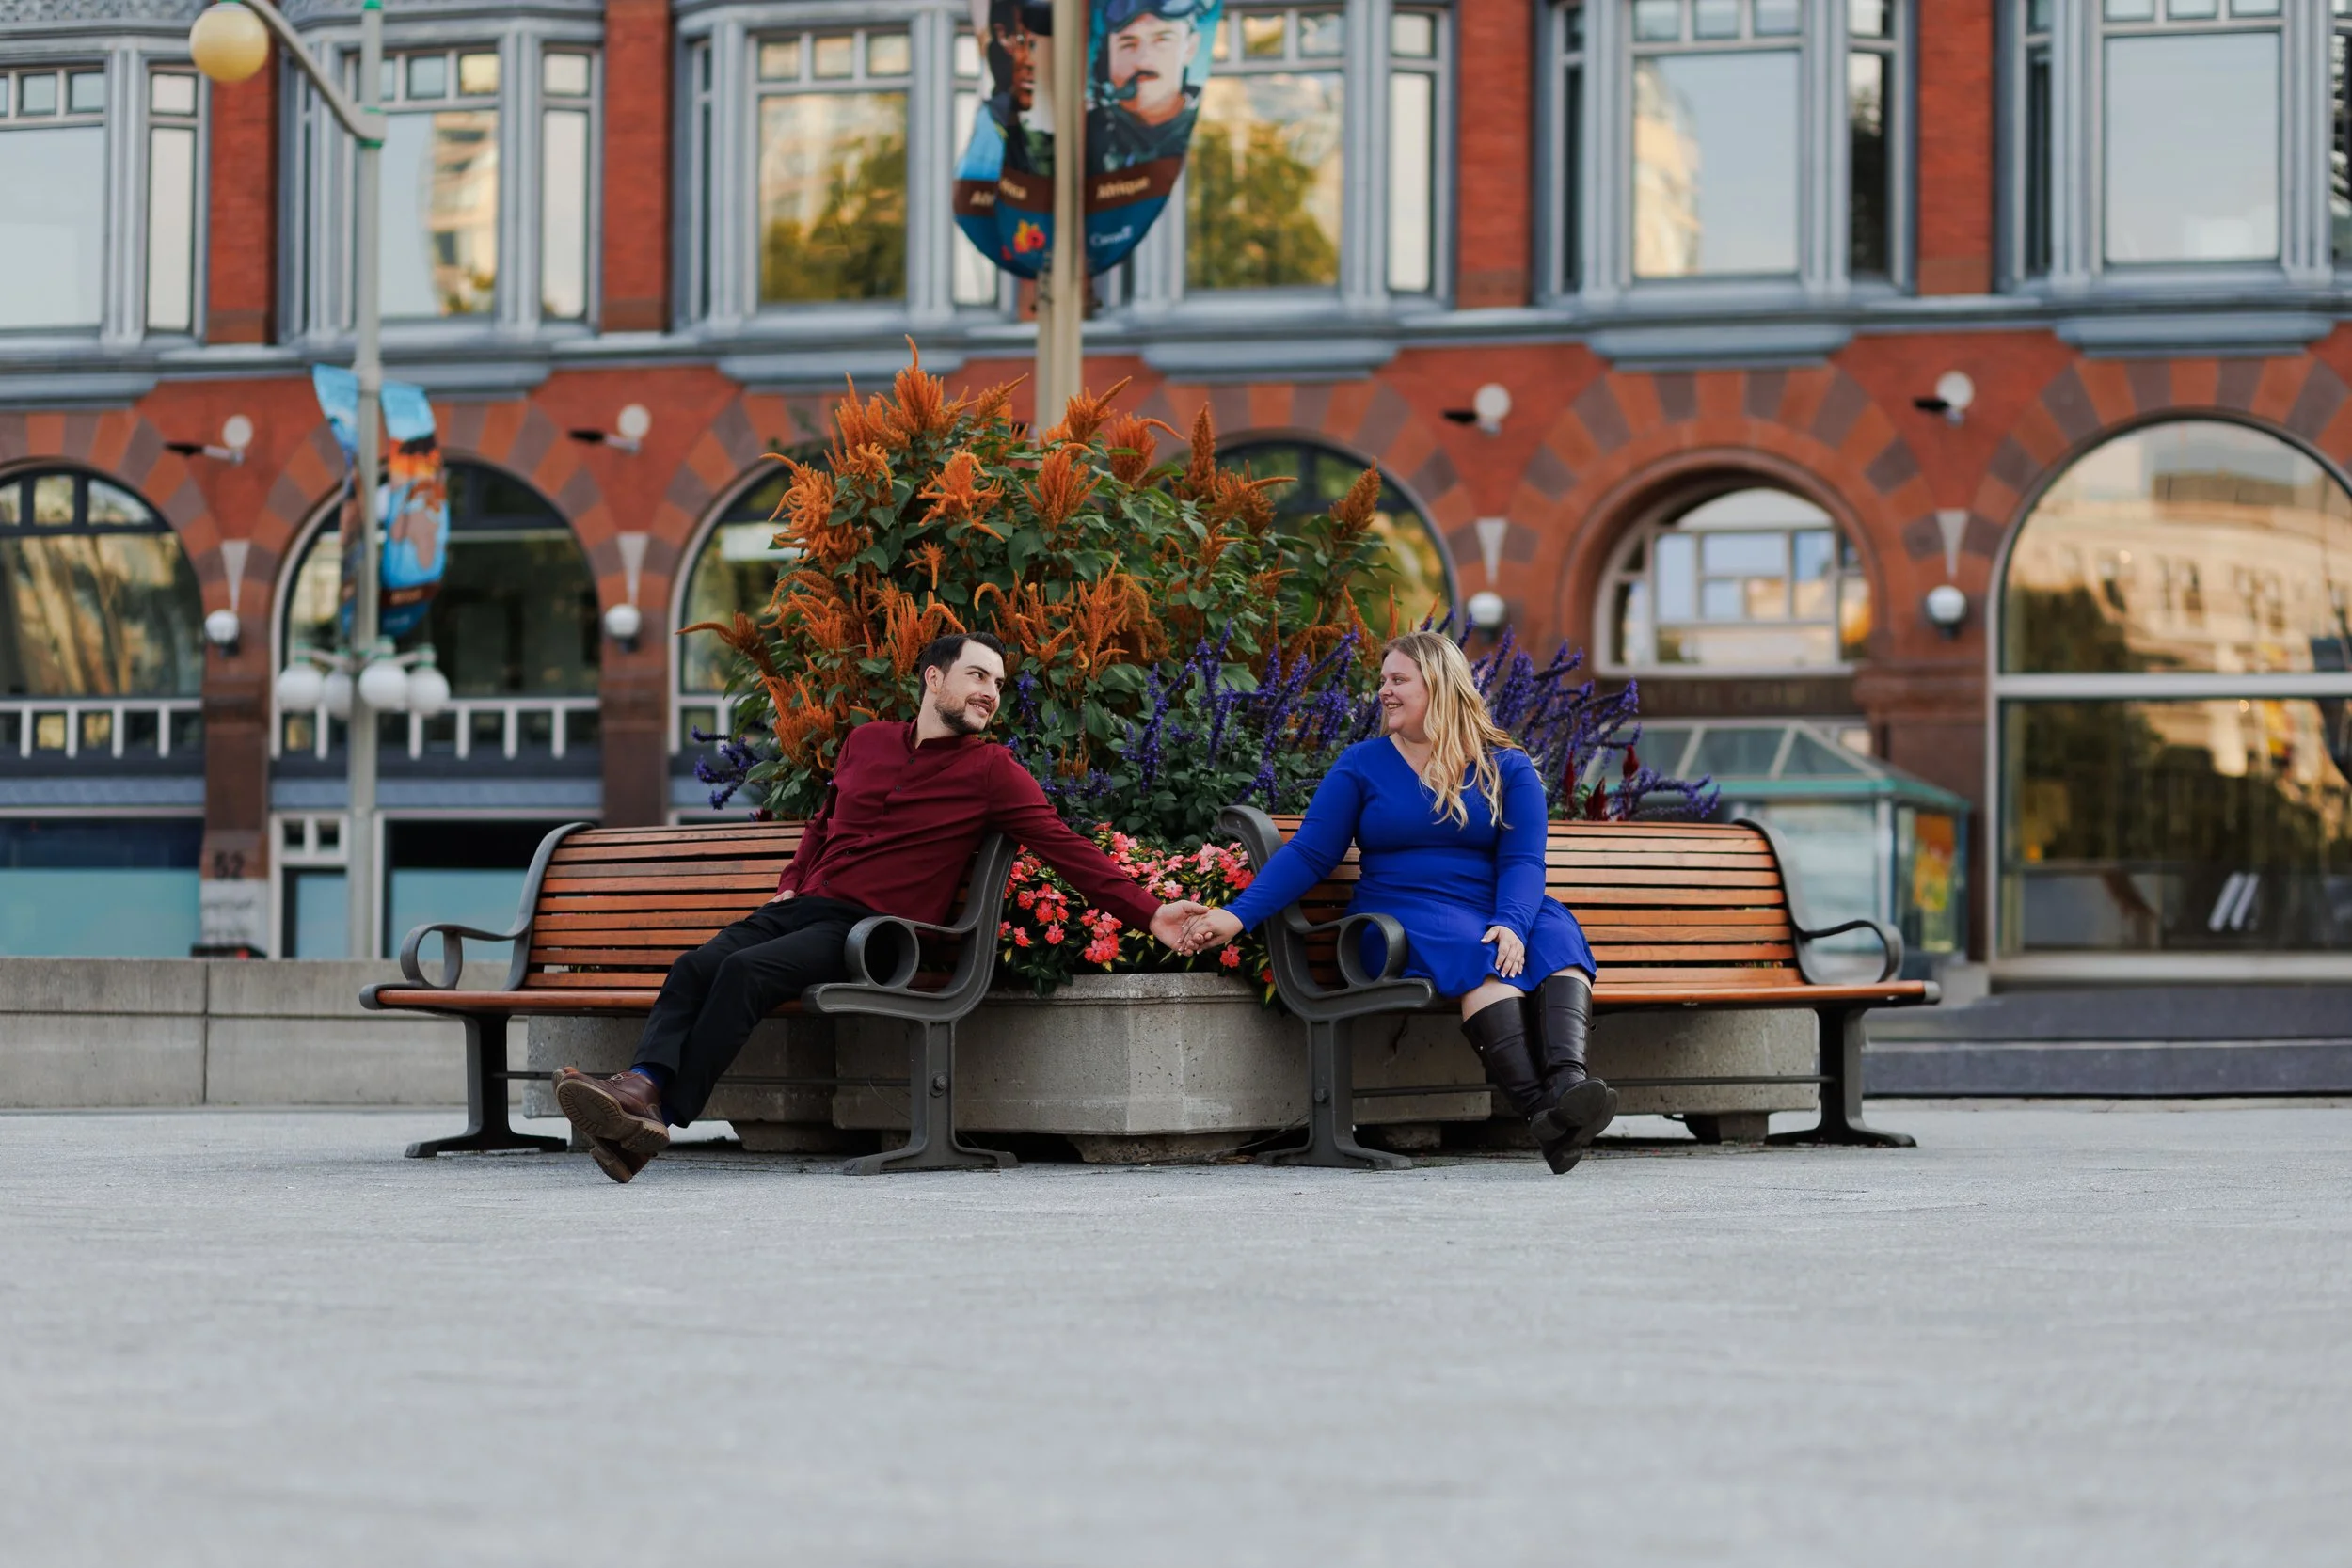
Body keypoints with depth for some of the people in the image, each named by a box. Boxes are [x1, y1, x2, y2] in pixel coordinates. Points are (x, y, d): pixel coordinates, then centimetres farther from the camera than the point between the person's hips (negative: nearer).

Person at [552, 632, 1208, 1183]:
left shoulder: (991, 772, 2)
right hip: (806, 907, 5)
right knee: (696, 967, -23)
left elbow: (1068, 850, -4)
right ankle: (643, 1087, -43)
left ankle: (662, 1114, -34)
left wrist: (1149, 913, -13)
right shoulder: (865, 743, 17)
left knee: (745, 972, -30)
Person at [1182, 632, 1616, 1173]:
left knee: (1555, 934, -32)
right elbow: (1308, 853, 6)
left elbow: (1523, 860, -1)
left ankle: (1566, 1080, -56)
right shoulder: (1363, 764, 12)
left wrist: (1510, 924, -23)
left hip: (1498, 913, 2)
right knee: (1480, 953, -35)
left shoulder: (1507, 768, 12)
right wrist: (1238, 916, -8)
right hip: (1402, 919, -2)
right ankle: (1536, 1108, -54)